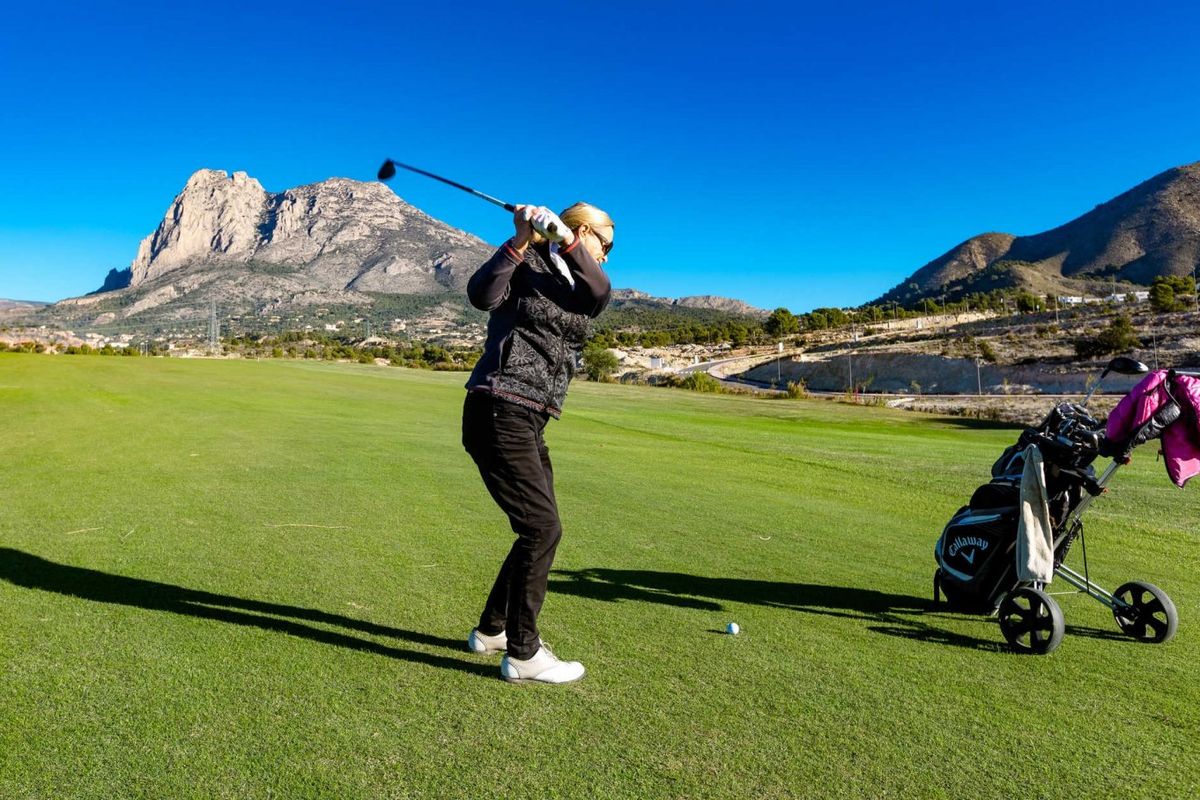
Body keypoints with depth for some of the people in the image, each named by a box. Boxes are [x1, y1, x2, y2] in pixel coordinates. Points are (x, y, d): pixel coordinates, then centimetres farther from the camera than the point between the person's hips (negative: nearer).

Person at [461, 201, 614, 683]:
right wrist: (520, 241, -23)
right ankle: (523, 654, 1)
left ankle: (491, 630, 30)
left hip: (529, 423, 9)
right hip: (498, 413, -8)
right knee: (542, 528, -12)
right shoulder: (526, 264, 0)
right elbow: (481, 295, -18)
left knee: (540, 529, 14)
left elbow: (600, 292, -6)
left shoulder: (578, 284, 18)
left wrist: (564, 240, -17)